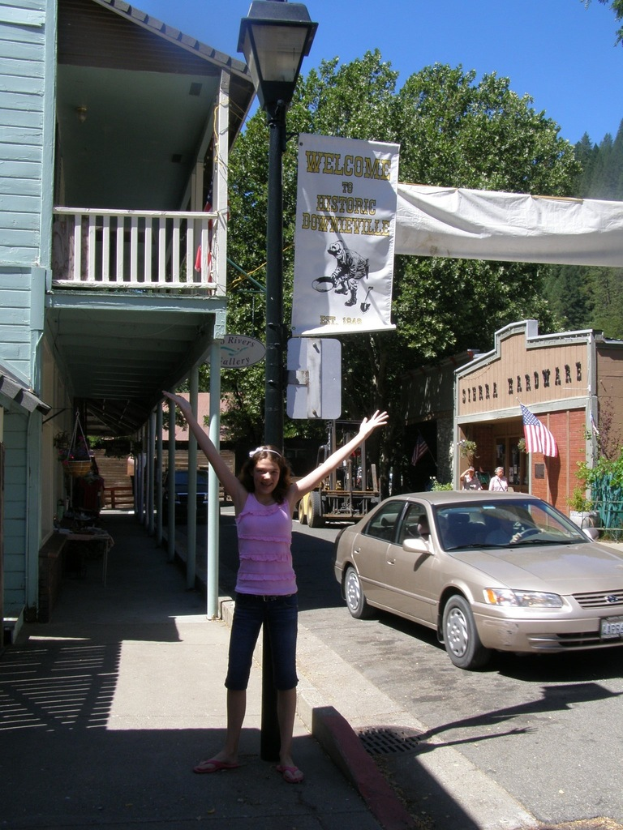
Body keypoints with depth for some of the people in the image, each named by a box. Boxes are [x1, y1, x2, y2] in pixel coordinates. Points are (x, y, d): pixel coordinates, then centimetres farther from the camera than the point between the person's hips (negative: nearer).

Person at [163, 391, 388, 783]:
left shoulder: (289, 498, 1)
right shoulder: (242, 498, -2)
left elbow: (328, 465, 2)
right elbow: (214, 455, -7)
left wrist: (361, 436, 3)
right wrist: (190, 416, -10)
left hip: (284, 598, 1)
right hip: (248, 598, 0)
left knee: (286, 678, 6)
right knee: (237, 677, 7)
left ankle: (286, 756, 17)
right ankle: (230, 752, 21)